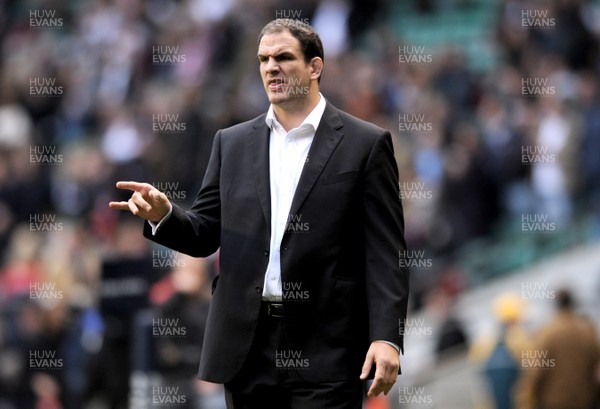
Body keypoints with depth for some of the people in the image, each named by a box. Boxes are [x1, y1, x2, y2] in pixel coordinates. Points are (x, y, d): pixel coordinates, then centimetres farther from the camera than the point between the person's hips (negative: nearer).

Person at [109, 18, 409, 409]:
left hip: (326, 347, -4)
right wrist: (163, 214, -9)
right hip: (248, 344, 4)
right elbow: (204, 234, 13)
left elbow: (386, 253, -3)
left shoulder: (366, 144, 1)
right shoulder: (232, 143, 13)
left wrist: (386, 337, -13)